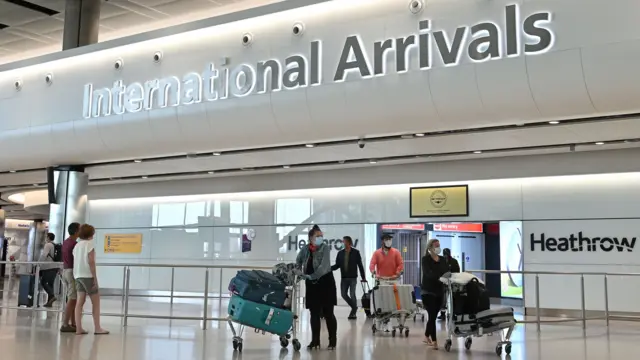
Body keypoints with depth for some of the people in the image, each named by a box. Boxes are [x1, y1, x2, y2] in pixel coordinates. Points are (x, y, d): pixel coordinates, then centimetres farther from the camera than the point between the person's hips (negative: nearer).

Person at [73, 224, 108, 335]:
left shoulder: (77, 245, 13)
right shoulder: (89, 244, -9)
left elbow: (75, 262, 12)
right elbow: (91, 262, -15)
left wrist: (76, 276, 15)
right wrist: (95, 278, -13)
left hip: (78, 276, 7)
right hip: (88, 276, -7)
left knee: (80, 302, 4)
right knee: (96, 302, 2)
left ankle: (78, 328, 0)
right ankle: (97, 328, 3)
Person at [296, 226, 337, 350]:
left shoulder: (325, 248, -10)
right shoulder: (304, 250, 1)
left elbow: (324, 266, -21)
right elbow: (297, 264, 9)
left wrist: (311, 276, -26)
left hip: (325, 283, -3)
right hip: (311, 285, 3)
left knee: (328, 313, -1)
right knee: (314, 314, 7)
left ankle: (333, 341, 10)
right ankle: (315, 341, 16)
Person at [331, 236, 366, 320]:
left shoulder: (355, 252, -1)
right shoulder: (340, 253, 6)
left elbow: (360, 265, 0)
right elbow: (337, 265, 8)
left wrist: (363, 277, -2)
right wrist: (329, 268, -10)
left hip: (353, 277, -4)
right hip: (344, 277, 4)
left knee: (352, 294, -8)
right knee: (344, 294, 4)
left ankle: (353, 313, 6)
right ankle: (354, 307, 27)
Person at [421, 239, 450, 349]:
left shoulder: (442, 259, 10)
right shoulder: (426, 259, -8)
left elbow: (448, 271, 0)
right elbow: (428, 273, -23)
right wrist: (439, 277, -40)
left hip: (439, 291, 6)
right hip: (428, 291, -6)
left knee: (433, 315, 13)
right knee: (432, 316, -9)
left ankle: (426, 337, 29)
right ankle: (434, 341, -7)